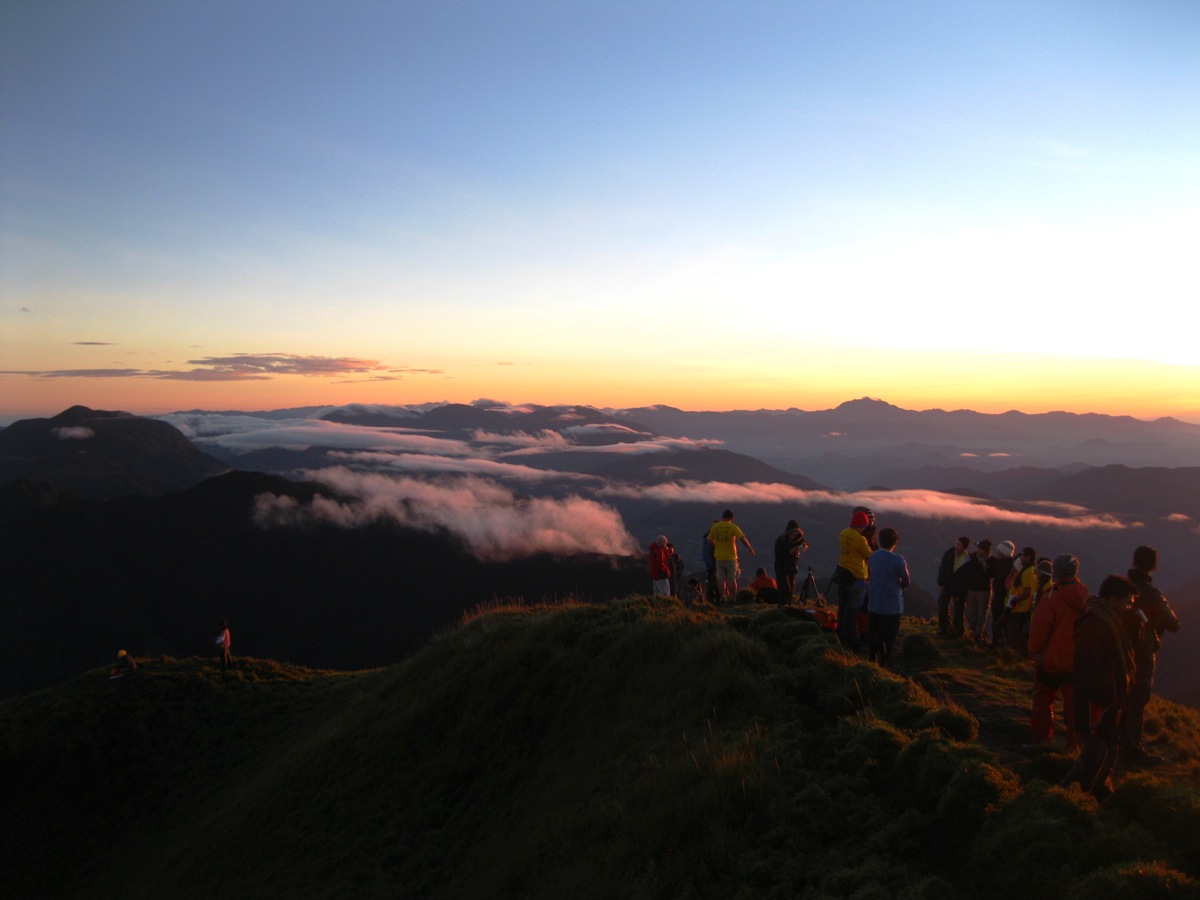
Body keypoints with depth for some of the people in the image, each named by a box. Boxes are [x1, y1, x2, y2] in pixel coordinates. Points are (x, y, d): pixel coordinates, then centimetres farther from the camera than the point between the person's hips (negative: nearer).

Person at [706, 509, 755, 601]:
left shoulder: (714, 527, 2)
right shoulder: (733, 527, -8)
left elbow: (710, 541, 10)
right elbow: (743, 538, -12)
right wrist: (750, 549, -2)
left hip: (719, 557, 3)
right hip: (731, 557, -3)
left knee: (721, 579, 8)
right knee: (732, 579, 3)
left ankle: (722, 598, 9)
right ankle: (732, 598, 2)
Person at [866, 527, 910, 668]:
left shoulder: (872, 557, 1)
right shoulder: (898, 560, -17)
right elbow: (906, 582, -10)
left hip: (873, 605, 5)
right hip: (891, 607, -5)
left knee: (872, 637, 15)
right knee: (887, 640, 4)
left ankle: (871, 663, 23)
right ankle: (883, 666, 8)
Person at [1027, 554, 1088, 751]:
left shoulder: (1052, 596, -17)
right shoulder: (1085, 598, -3)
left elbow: (1039, 628, -16)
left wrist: (1034, 650, -2)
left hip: (1051, 660, -4)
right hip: (1077, 662, 4)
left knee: (1043, 700, 12)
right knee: (1074, 703, 11)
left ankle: (1042, 738, 18)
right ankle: (1075, 743, 15)